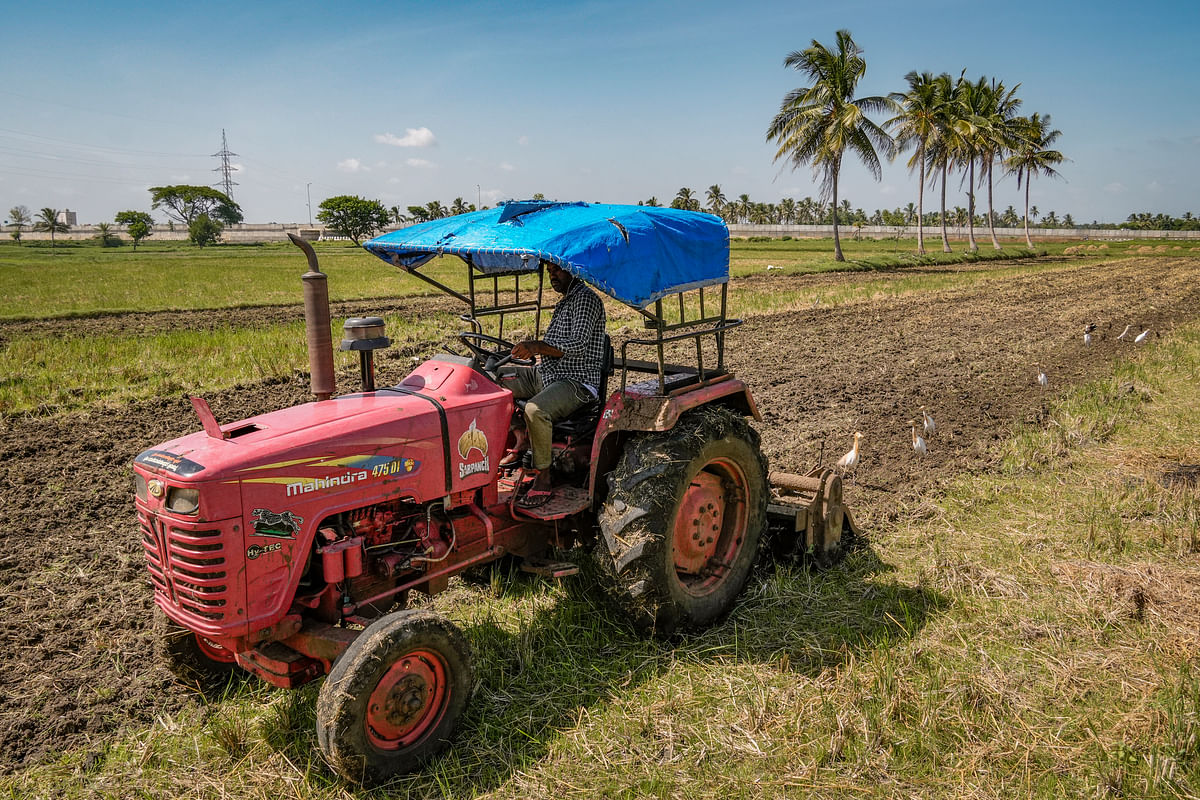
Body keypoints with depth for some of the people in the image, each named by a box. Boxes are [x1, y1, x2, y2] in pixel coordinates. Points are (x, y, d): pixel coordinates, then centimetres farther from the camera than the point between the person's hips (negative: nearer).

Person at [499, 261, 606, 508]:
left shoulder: (586, 298, -10)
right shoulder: (564, 301, 21)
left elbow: (578, 344, -23)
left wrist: (537, 346, -34)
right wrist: (530, 348, 9)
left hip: (577, 381, -10)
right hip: (546, 374, 10)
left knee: (535, 409, -36)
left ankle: (543, 481, -23)